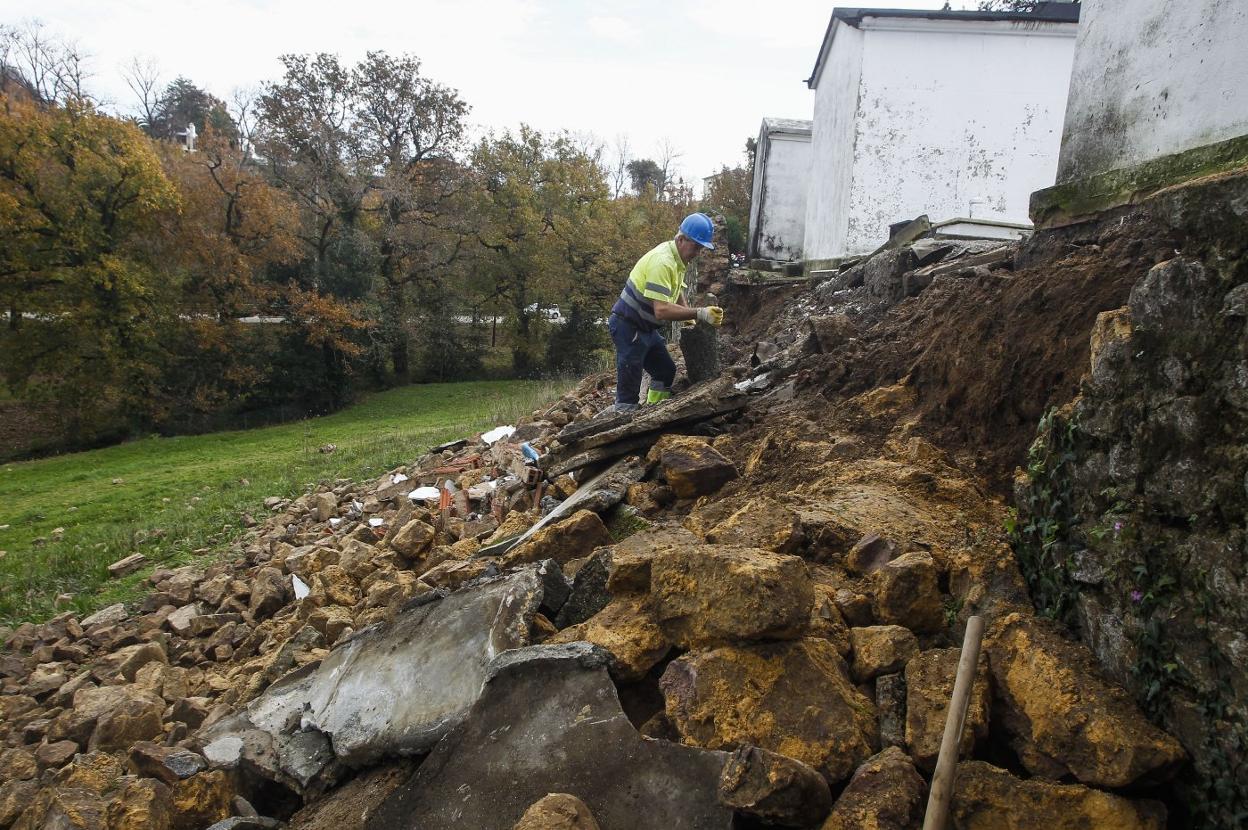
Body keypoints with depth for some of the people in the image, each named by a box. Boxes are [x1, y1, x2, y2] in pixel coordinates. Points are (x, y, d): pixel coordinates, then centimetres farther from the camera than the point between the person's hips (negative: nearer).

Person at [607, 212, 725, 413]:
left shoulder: (677, 256, 6)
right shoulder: (662, 262, -26)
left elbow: (677, 289, 22)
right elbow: (661, 310, -34)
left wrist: (688, 317, 6)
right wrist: (700, 314, -37)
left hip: (646, 328, 10)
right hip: (629, 328, -10)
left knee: (666, 371, 16)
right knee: (629, 391, -10)